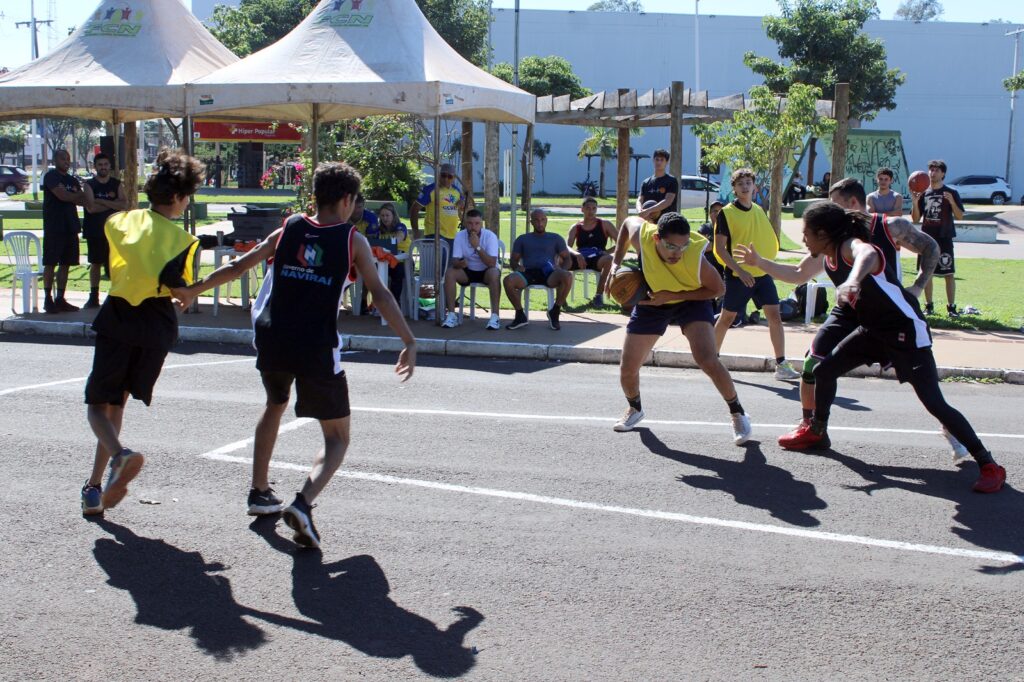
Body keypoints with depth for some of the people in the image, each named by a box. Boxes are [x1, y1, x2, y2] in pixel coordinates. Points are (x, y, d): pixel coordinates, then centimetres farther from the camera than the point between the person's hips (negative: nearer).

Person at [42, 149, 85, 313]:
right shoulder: (50, 176, -5)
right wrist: (79, 195, -1)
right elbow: (62, 195, -16)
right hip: (54, 226, -7)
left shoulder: (73, 180, 18)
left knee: (65, 263, 7)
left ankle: (60, 299, 12)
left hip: (70, 226, 7)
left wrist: (70, 196, -10)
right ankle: (48, 299, 0)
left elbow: (82, 201, 10)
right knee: (50, 263, -4)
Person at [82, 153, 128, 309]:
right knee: (96, 263, 6)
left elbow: (124, 205, -8)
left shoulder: (116, 184, 7)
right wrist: (113, 205, -7)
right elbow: (91, 207, -12)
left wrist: (102, 202, -13)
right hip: (95, 230, 0)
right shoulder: (89, 185, 2)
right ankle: (94, 296, 12)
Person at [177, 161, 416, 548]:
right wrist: (409, 343, -5)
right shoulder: (353, 241, 0)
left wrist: (192, 290, 28)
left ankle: (259, 492, 38)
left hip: (271, 341, 5)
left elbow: (237, 267, 15)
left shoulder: (288, 230, 9)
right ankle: (304, 502, -17)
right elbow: (379, 294, -7)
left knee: (275, 405, 33)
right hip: (317, 349, -4)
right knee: (337, 436, 7)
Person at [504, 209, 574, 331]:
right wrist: (516, 267, -8)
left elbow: (567, 258, 16)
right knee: (508, 280, -34)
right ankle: (520, 315, -13)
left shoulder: (555, 238, 22)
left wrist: (561, 268, -8)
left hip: (548, 274, 0)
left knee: (567, 276, -35)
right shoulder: (522, 239, 24)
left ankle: (554, 312, -14)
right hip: (528, 273, 0)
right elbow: (513, 260, 18)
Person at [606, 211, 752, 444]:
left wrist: (673, 295, -28)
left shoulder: (696, 257, -37)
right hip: (652, 300, 3)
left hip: (692, 300, -3)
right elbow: (628, 221, -5)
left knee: (707, 360, -24)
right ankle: (635, 409, 36)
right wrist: (616, 263, -12)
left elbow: (718, 289, -20)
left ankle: (738, 413, -2)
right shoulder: (642, 235, -31)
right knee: (627, 368, 3)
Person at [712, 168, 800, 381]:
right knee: (727, 317, 5)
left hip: (762, 273, 5)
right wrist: (739, 270, -19)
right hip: (737, 275, -5)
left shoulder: (759, 211, 10)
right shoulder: (726, 213, -8)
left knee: (775, 316, -4)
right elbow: (719, 247, -12)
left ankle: (781, 365, -1)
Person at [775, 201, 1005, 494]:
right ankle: (817, 433, 32)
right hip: (873, 330, 9)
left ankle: (988, 464, -5)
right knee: (824, 370, 10)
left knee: (934, 403, -13)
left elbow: (868, 255, -54)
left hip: (906, 331, -9)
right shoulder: (827, 258, 0)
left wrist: (852, 280, -72)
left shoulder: (851, 245, -28)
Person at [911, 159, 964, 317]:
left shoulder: (951, 193, 1)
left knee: (949, 274, -3)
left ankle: (951, 307, 3)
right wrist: (915, 202, -9)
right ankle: (929, 306, 16)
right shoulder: (923, 194, 8)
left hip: (944, 239, -3)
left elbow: (959, 216, -3)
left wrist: (952, 202, -20)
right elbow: (916, 219, 7)